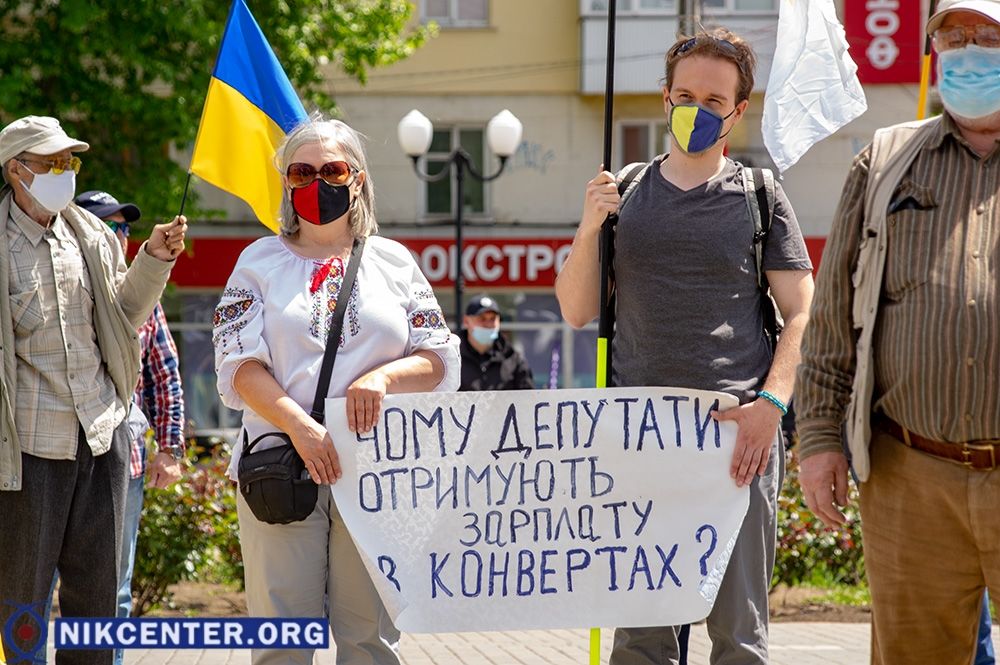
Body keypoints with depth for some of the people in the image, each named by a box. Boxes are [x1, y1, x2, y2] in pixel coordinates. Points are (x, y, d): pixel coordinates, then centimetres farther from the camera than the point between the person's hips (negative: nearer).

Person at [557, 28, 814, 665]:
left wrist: (771, 403, -10)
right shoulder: (623, 194, 14)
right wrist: (589, 229, -3)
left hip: (737, 429, -2)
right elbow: (577, 311, 13)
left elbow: (801, 315, 4)